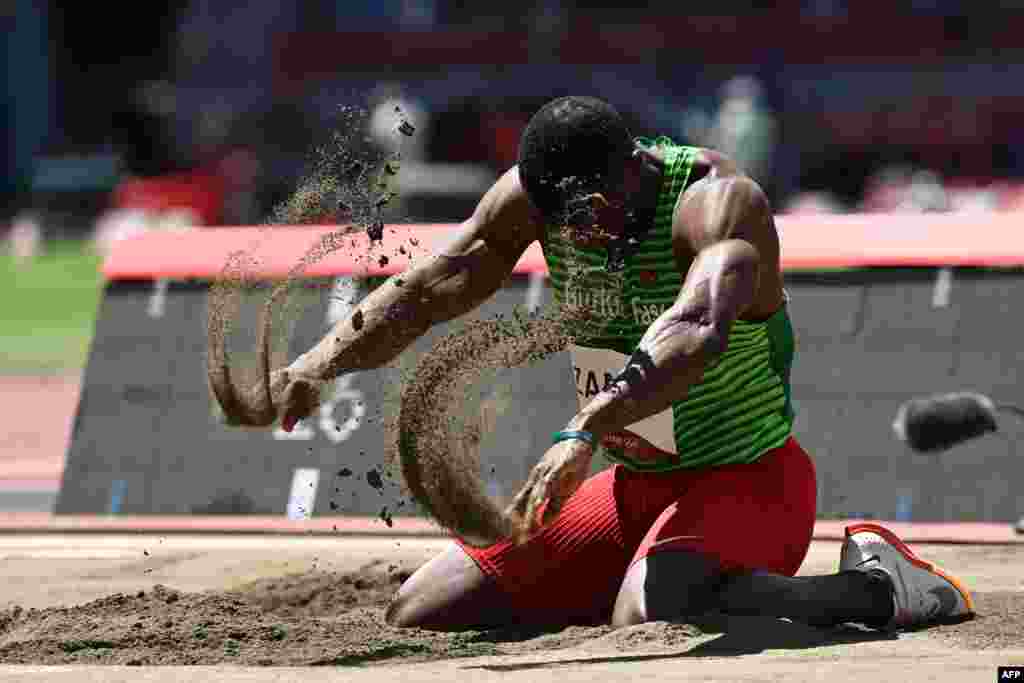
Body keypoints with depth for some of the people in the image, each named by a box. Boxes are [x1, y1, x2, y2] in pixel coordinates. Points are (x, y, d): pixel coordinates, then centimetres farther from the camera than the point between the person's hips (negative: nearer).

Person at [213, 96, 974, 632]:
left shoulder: (719, 200, -26)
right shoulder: (533, 195, -6)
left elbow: (699, 332, -45)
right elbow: (426, 290, -1)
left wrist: (586, 432, -59)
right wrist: (321, 362, -19)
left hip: (748, 481, -7)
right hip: (632, 485, 7)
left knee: (649, 620, -39)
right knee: (416, 619, 2)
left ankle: (873, 586, -16)